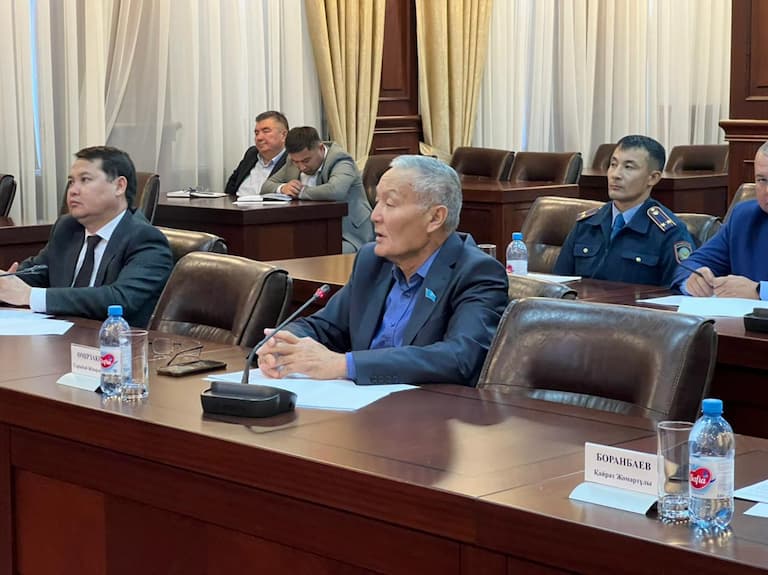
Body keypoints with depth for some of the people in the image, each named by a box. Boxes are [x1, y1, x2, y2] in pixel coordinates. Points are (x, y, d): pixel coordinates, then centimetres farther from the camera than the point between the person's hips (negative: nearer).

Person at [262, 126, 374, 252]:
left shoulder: (340, 160, -14)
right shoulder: (293, 162, 8)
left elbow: (336, 191, -36)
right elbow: (266, 186, 15)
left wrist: (300, 191, -19)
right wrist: (282, 188, -10)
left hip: (348, 237, -6)